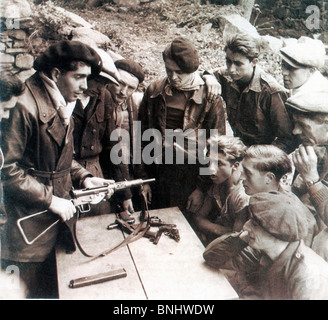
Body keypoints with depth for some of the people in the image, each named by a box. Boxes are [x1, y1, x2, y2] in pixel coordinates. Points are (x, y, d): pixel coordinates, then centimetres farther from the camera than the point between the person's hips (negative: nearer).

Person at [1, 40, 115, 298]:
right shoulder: (25, 108, -19)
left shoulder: (63, 106, 10)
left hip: (59, 214, 8)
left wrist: (83, 178, 0)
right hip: (31, 222, -7)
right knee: (39, 290, 7)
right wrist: (50, 200, -18)